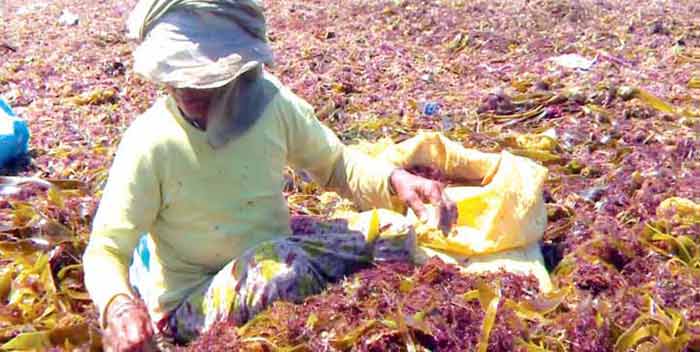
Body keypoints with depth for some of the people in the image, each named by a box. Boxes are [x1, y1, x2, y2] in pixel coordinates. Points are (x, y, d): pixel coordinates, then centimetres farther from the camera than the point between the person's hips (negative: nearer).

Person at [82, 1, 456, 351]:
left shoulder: (272, 103, -11)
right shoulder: (149, 143, -21)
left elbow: (335, 163, 4)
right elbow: (105, 251, -17)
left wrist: (395, 180, -17)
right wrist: (119, 304, -40)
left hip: (271, 262, 4)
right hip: (190, 302, -3)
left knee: (395, 249, -14)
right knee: (281, 267, -35)